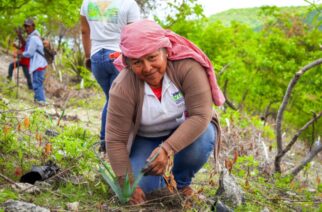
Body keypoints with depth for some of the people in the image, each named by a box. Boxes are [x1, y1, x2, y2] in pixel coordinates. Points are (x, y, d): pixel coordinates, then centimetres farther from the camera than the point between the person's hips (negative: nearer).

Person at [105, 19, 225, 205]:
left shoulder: (188, 66, -29)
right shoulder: (123, 89, -27)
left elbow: (201, 115, -33)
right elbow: (116, 141, -22)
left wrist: (167, 149, -43)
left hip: (188, 128, 0)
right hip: (146, 139, 0)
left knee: (202, 140, -33)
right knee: (143, 186, -20)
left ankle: (181, 182, -1)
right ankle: (161, 178, 18)